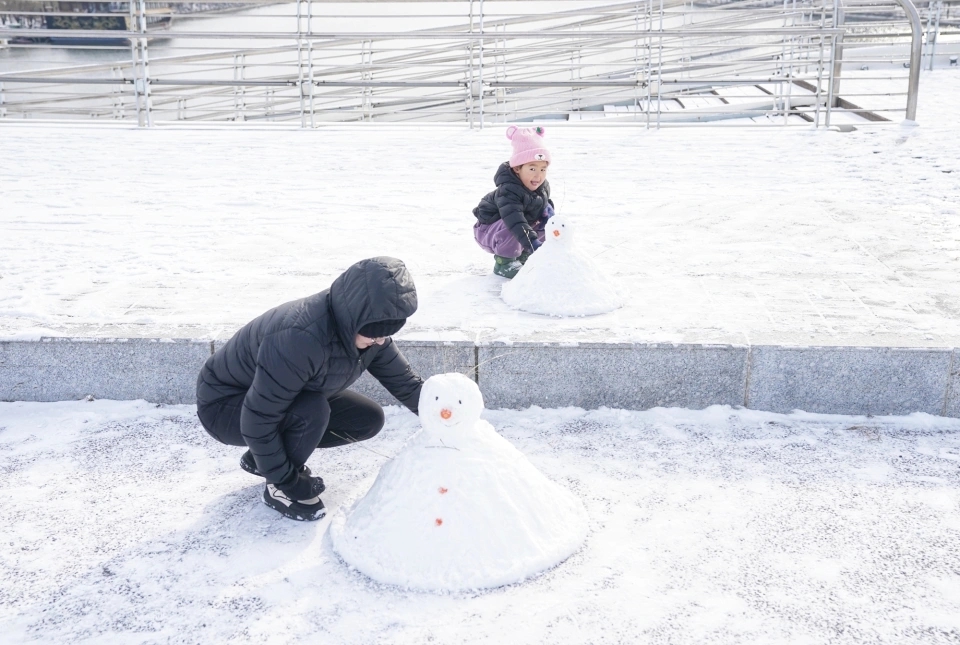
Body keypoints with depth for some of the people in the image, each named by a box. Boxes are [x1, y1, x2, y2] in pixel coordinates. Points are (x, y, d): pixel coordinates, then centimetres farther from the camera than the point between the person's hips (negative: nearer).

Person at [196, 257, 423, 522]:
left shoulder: (367, 329, -14)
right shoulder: (299, 340, -40)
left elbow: (405, 382, -3)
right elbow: (257, 420, -36)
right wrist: (287, 482, -26)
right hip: (224, 405, -8)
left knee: (369, 419, -2)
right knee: (312, 411, -34)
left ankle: (260, 458, 12)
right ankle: (278, 489, -6)